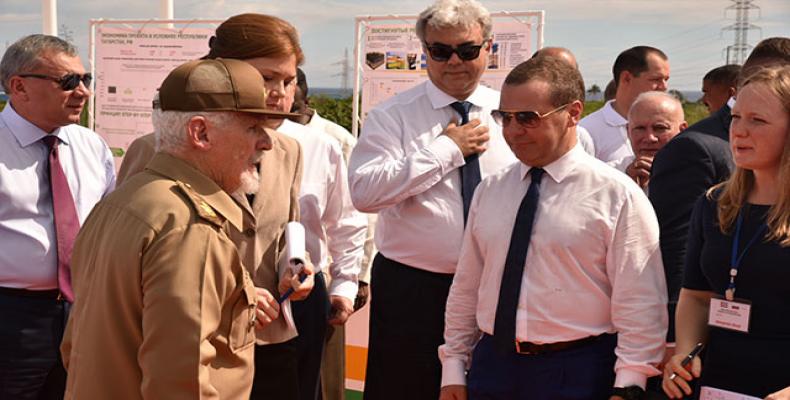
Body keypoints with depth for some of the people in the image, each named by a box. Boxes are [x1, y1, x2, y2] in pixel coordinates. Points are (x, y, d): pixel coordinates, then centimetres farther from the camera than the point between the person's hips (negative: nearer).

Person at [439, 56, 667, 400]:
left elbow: (640, 305, -9)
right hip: (491, 365, 4)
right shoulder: (489, 191, 9)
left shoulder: (617, 195, -6)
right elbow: (465, 288, 12)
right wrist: (453, 371, 10)